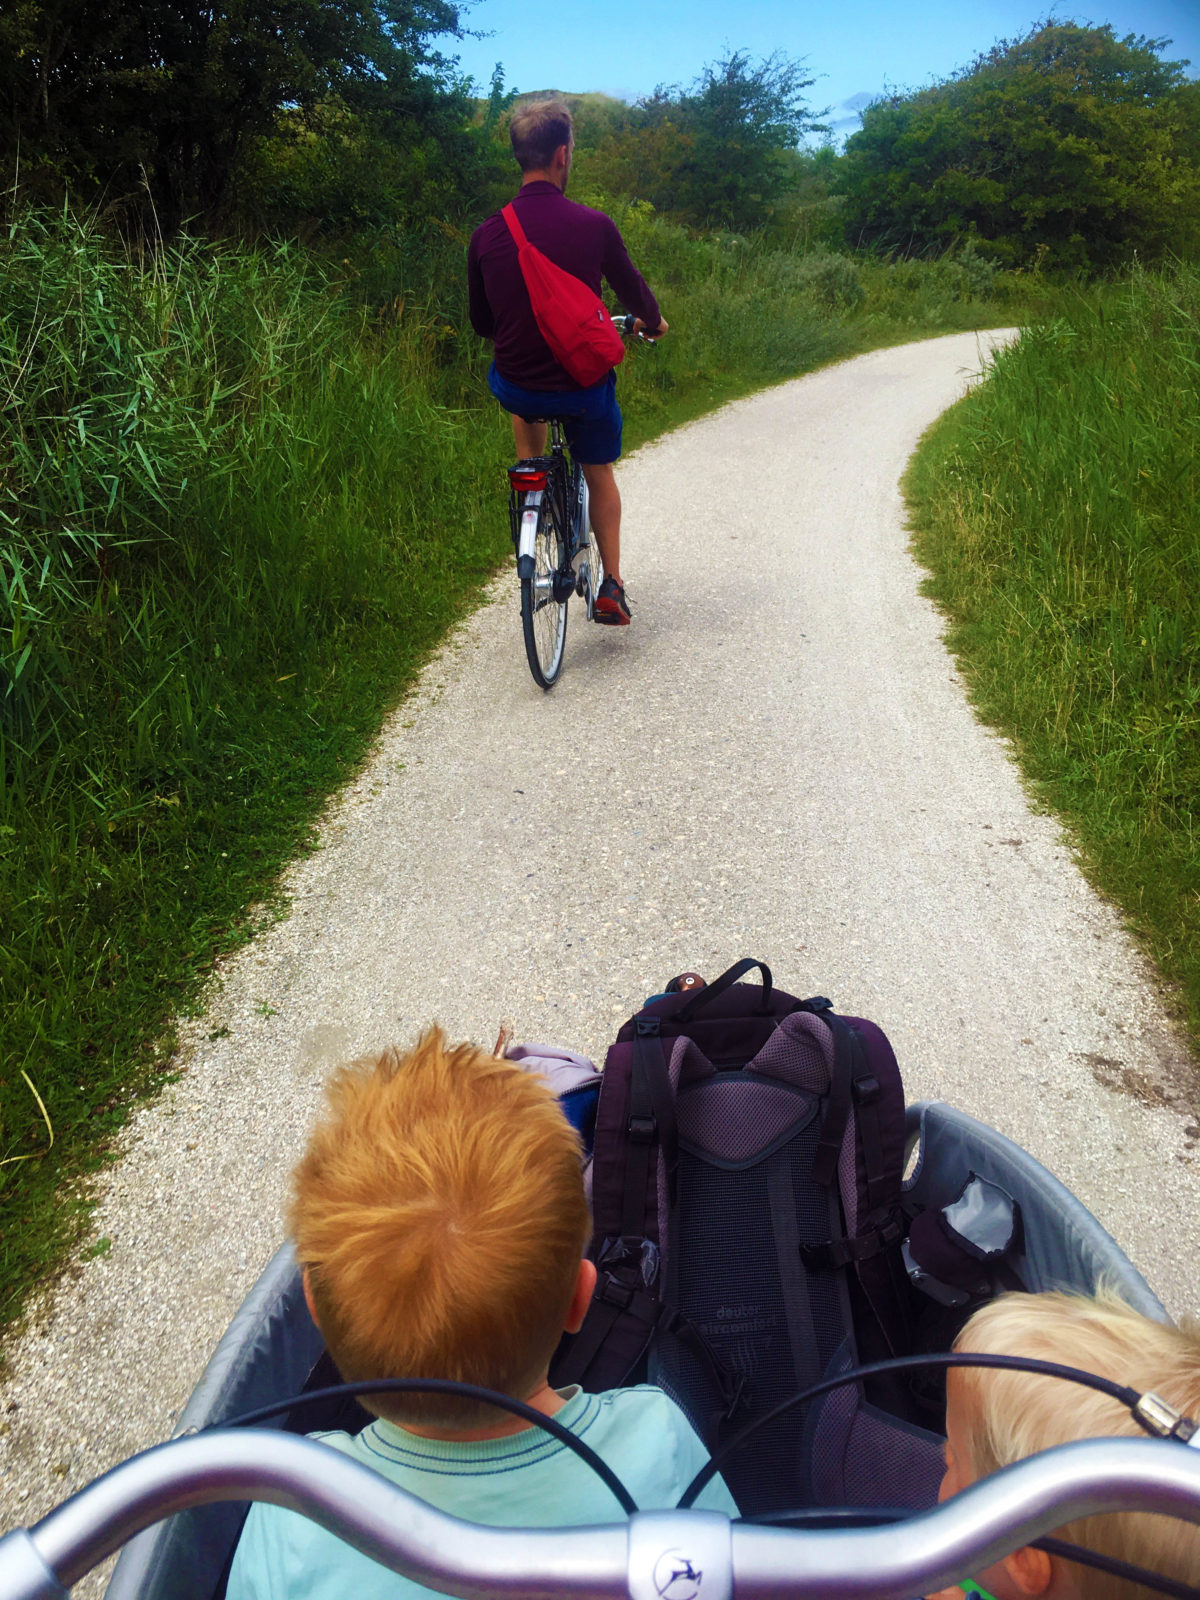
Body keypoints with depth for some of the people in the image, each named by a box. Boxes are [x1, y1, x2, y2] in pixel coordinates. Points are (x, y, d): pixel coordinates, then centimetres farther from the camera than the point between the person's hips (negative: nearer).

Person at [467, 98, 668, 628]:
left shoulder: (486, 235, -6)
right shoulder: (594, 225, -12)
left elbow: (481, 324, 8)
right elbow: (634, 292, 4)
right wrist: (653, 323, 28)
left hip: (518, 389, 2)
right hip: (585, 389, -1)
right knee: (599, 472, 25)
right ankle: (611, 585, 23)